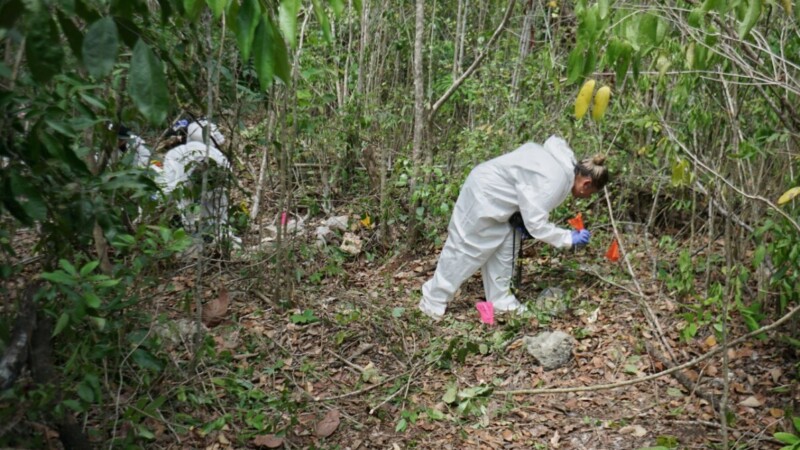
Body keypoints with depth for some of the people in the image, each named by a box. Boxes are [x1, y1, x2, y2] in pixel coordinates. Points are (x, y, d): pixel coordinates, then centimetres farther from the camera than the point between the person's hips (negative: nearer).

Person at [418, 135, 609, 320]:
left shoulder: (565, 163, 2)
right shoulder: (553, 181, -29)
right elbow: (536, 224, -28)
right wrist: (569, 238, -20)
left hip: (494, 193, 10)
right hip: (482, 194, -10)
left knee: (504, 248, 11)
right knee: (465, 249, -2)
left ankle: (500, 301, 21)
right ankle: (433, 302, 10)